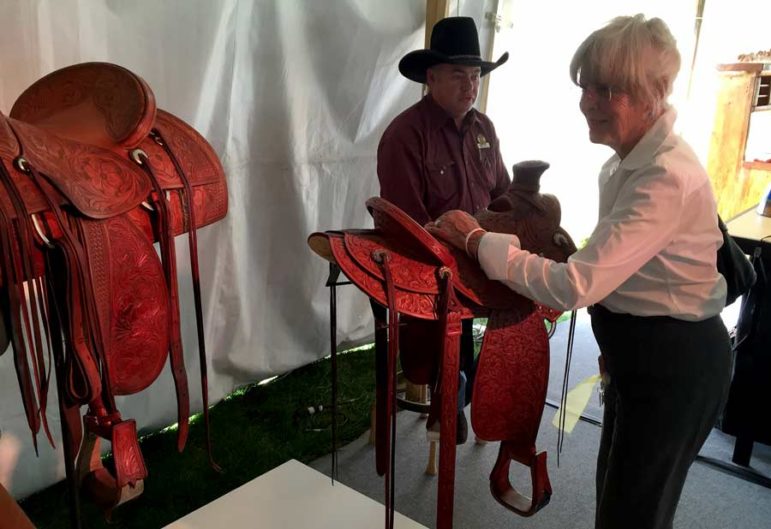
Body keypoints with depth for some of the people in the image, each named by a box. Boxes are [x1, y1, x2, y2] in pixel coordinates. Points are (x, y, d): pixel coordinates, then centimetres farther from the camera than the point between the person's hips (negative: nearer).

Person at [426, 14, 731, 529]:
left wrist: (477, 239, -26)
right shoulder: (625, 162, 3)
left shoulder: (669, 180, -29)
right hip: (637, 354, 9)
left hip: (674, 367, -9)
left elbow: (576, 286, -35)